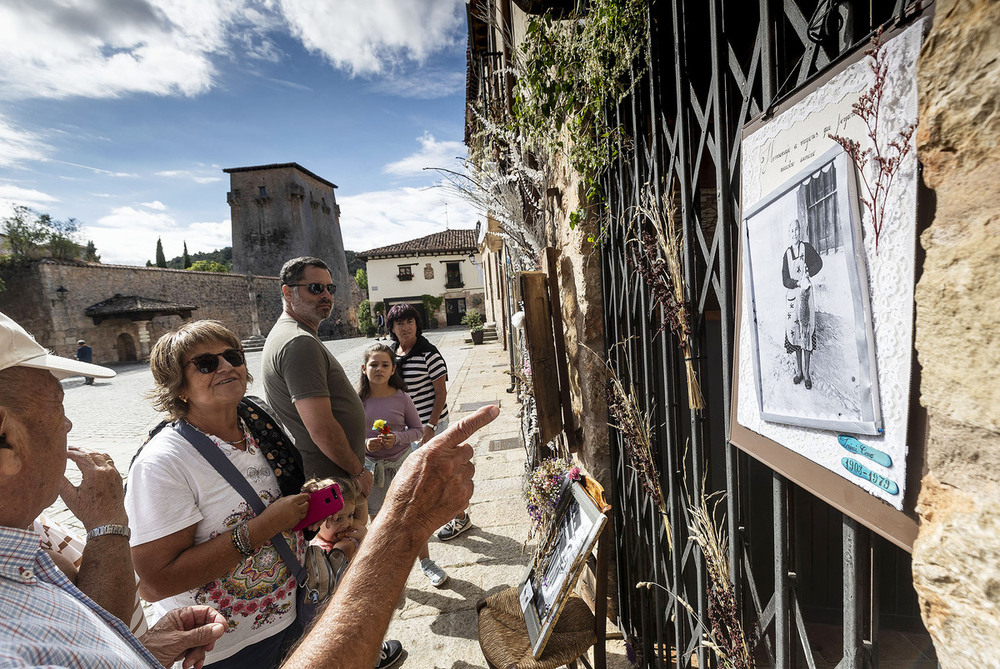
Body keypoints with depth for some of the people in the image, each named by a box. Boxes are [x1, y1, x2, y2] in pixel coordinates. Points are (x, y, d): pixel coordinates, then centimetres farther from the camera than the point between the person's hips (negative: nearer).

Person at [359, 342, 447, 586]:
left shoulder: (401, 398, -11)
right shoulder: (357, 401, -9)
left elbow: (418, 429, -3)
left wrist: (397, 438, -20)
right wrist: (365, 443, -19)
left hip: (402, 463, -1)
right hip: (372, 467, 1)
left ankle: (426, 562, 32)